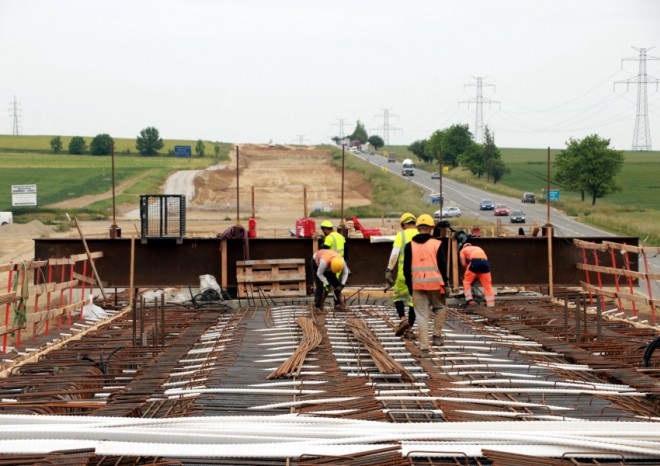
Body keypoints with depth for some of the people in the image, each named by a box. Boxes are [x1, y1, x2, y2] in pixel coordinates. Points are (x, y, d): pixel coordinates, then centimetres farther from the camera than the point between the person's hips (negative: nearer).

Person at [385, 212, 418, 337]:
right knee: (413, 299, 9)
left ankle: (403, 319, -4)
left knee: (398, 295, 17)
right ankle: (410, 327, 10)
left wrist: (388, 271, -9)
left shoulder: (401, 235, -1)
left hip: (403, 271, -2)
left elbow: (394, 254, -10)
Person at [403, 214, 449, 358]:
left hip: (417, 285, 2)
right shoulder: (436, 244, -2)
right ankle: (437, 335, 15)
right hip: (435, 284, -2)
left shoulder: (409, 246, 4)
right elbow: (442, 266, -4)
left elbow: (406, 268, 6)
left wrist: (409, 286, 13)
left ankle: (424, 348, 0)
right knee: (440, 308, 23)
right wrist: (445, 283, 5)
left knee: (422, 315, 4)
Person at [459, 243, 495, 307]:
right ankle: (491, 304, 10)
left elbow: (463, 263, 17)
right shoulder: (478, 248, 38)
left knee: (466, 281, 14)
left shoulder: (463, 250, 28)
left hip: (475, 261, -3)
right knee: (487, 285, 11)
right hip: (485, 261, 3)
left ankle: (469, 299, 1)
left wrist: (468, 267, 36)